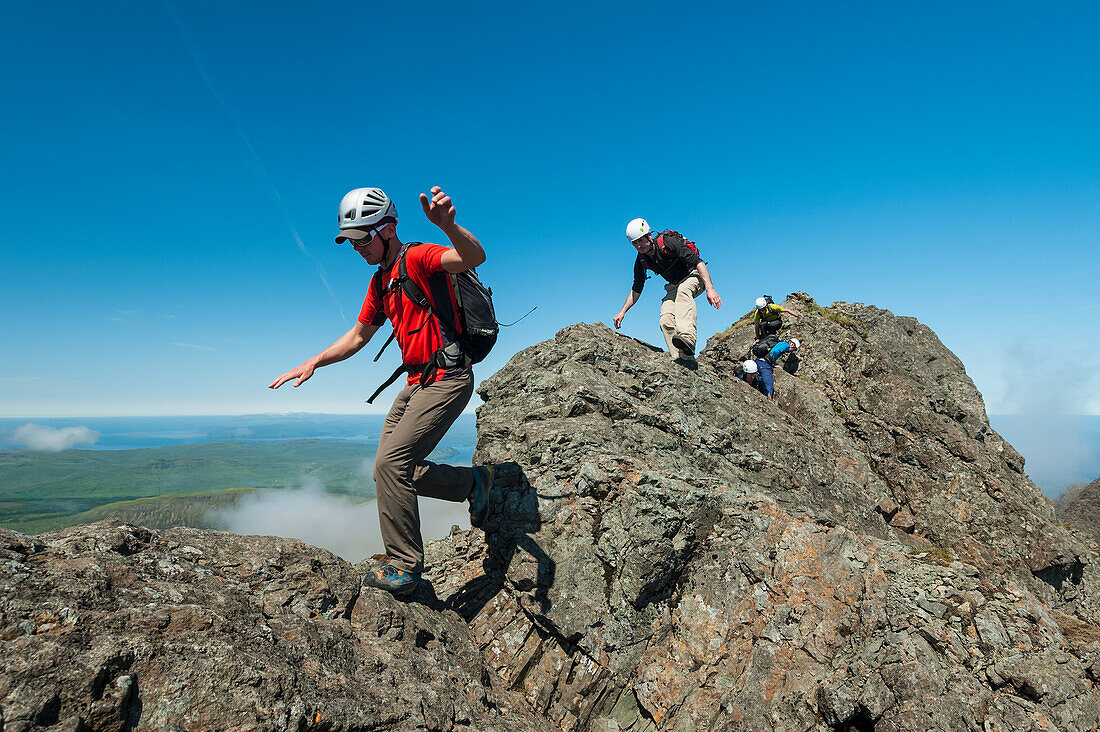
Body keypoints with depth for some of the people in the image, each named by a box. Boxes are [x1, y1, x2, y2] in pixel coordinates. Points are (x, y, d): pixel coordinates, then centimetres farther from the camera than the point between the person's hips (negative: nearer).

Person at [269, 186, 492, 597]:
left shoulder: (418, 259, -11)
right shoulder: (379, 283, 16)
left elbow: (474, 257, -31)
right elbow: (357, 336, 24)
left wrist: (446, 224, -52)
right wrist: (313, 362, 12)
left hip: (446, 378, -10)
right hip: (417, 383, 10)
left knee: (390, 464, -16)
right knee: (393, 468, 9)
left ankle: (405, 566, -2)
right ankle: (473, 483, 23)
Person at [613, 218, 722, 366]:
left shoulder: (668, 242, -23)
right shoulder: (641, 261, -5)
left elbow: (698, 262, -28)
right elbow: (636, 289, 6)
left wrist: (710, 289, -38)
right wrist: (623, 311, -3)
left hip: (693, 276, -6)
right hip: (674, 286, 6)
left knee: (682, 291, -40)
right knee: (666, 321, -19)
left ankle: (687, 338, -59)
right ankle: (683, 359, -25)